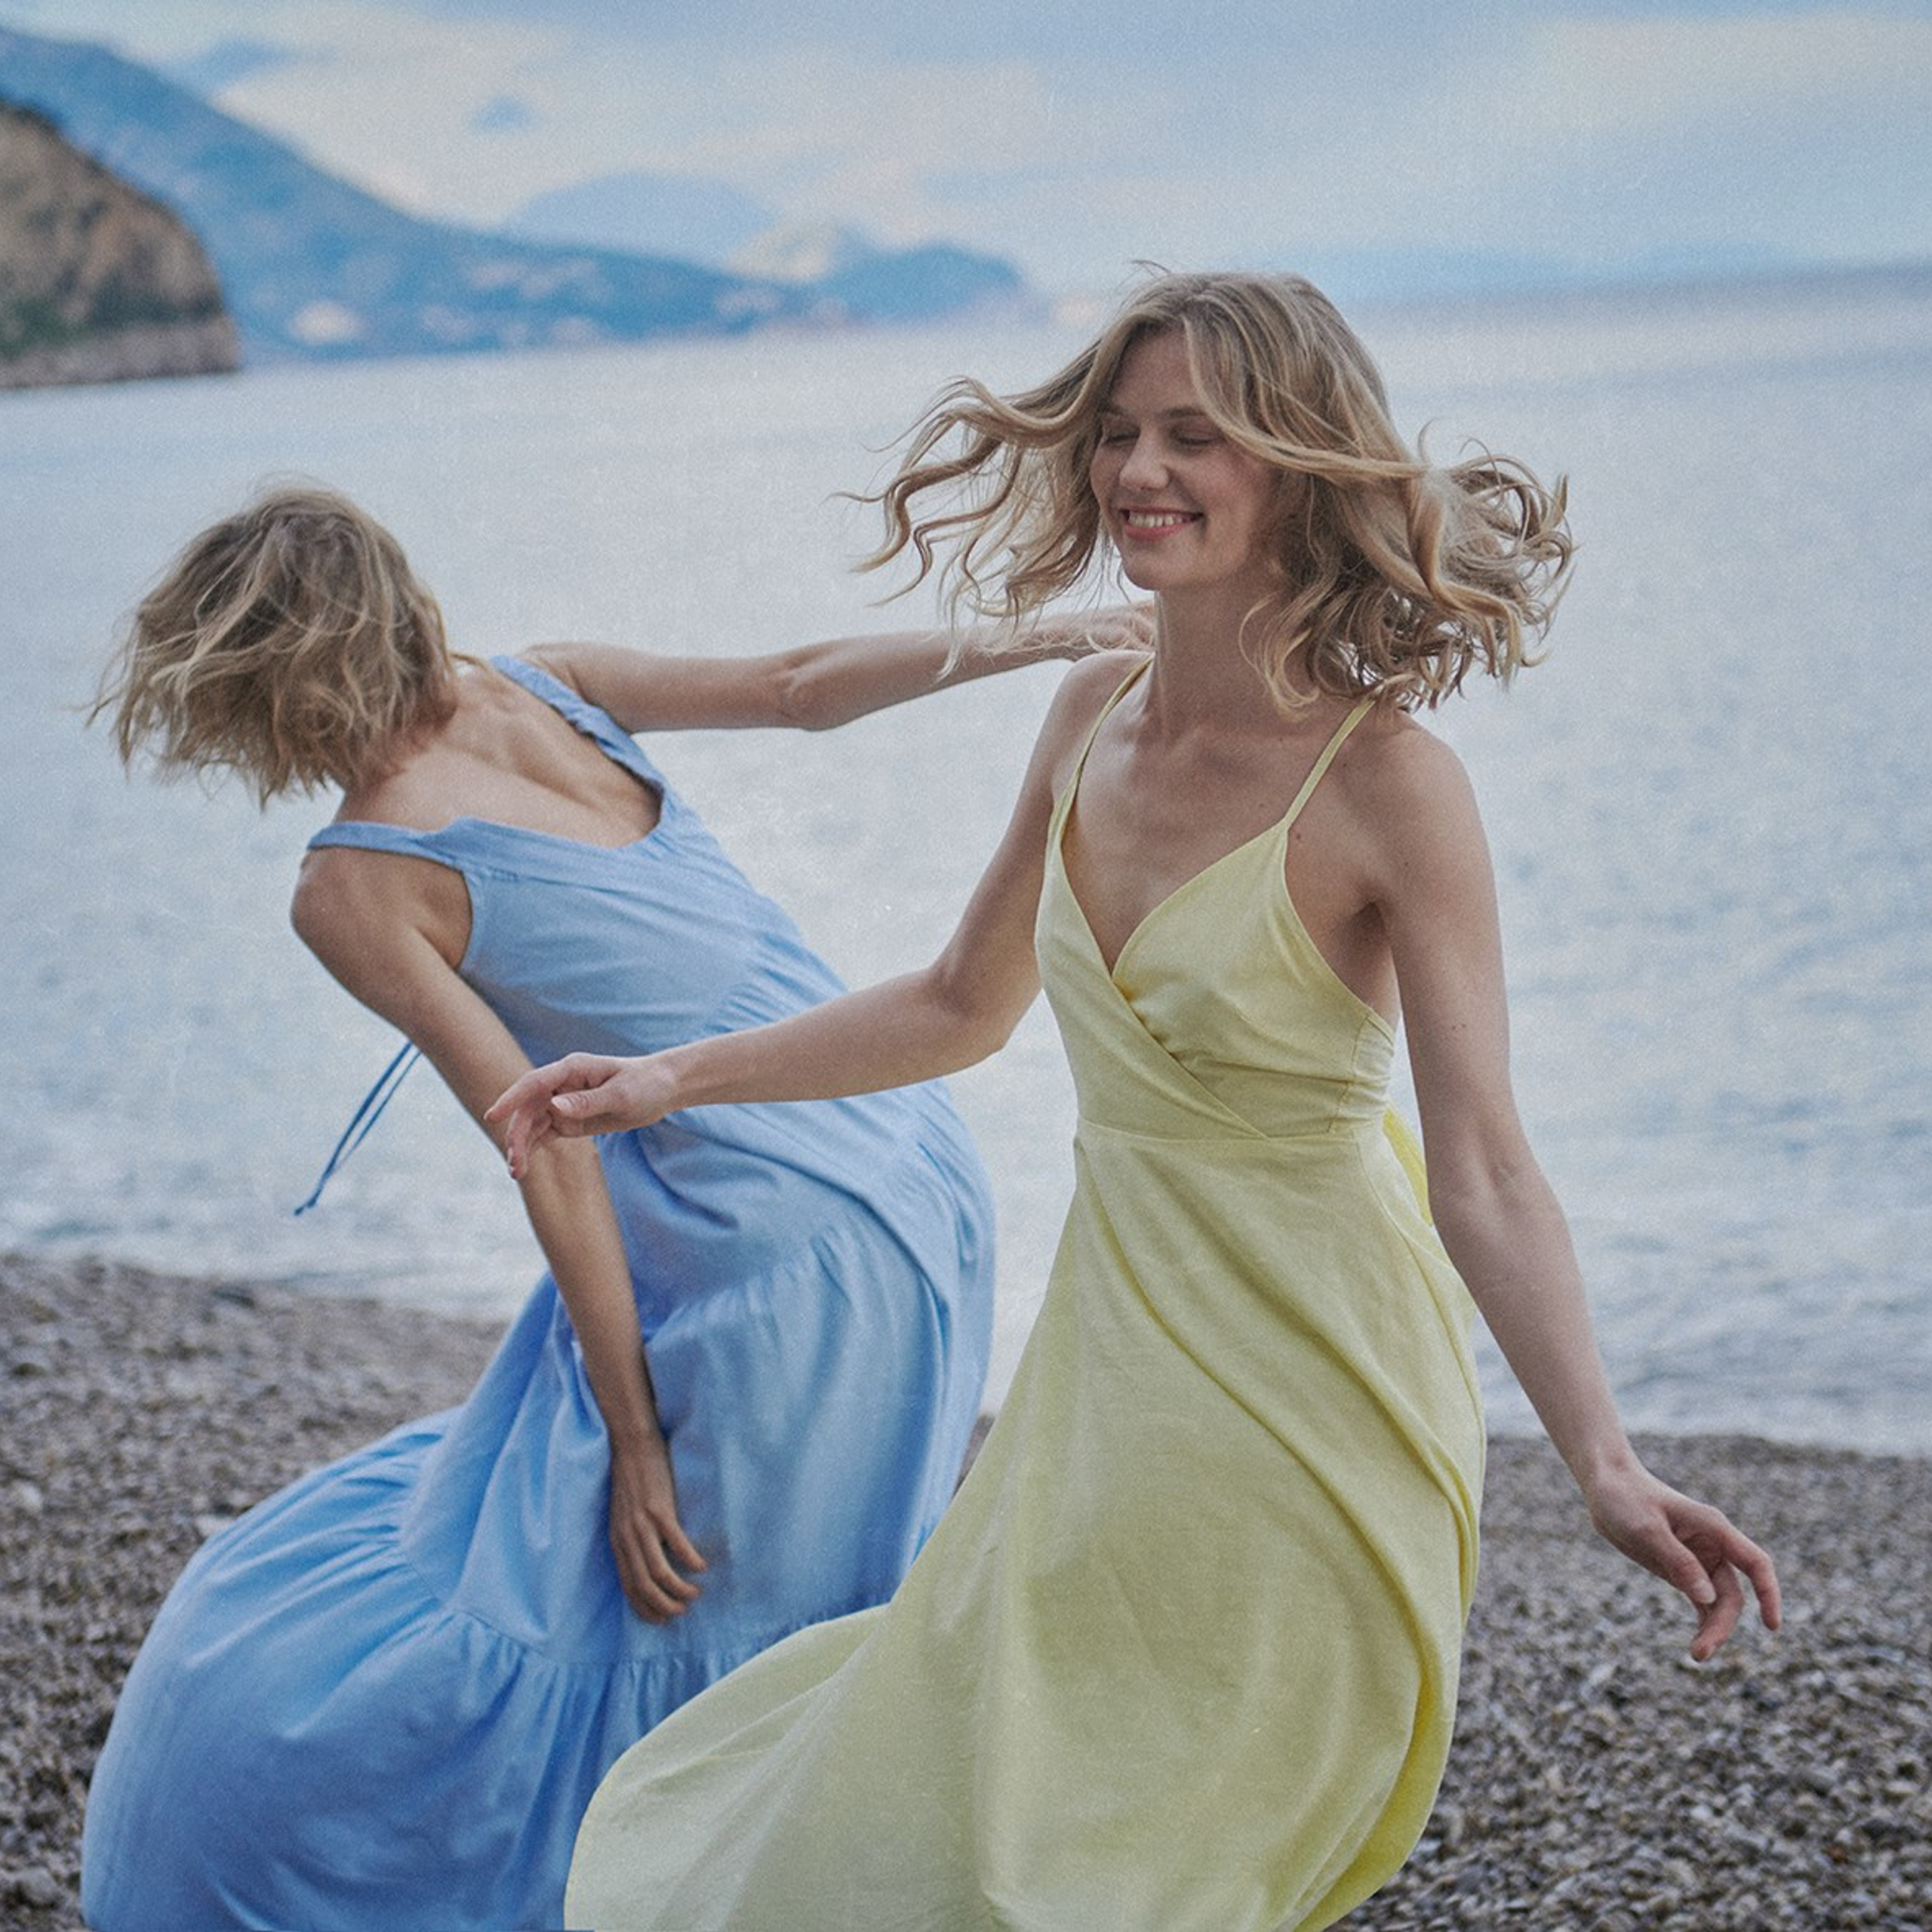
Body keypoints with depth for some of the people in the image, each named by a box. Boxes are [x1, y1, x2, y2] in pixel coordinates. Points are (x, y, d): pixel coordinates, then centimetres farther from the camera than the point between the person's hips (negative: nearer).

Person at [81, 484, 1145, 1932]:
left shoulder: (351, 889, -9)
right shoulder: (544, 689, 9)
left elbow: (553, 1152, -13)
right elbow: (803, 686, 5)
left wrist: (631, 1442, -10)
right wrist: (1035, 639, 11)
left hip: (781, 1274, -8)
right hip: (917, 1174, 8)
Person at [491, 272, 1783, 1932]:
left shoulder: (1386, 782, -19)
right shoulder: (1095, 716, 0)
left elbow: (1484, 1174, -22)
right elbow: (963, 1008, 14)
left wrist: (1605, 1463, -35)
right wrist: (670, 1081, 12)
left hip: (1301, 1395, -7)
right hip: (1113, 1345, 7)